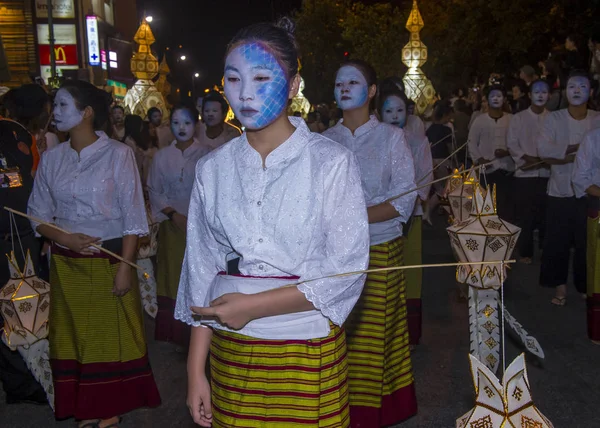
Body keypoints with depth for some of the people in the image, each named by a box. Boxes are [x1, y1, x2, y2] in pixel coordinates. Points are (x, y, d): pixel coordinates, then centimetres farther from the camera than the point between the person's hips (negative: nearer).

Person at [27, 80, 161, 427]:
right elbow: (38, 214, 8)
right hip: (66, 263, 4)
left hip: (109, 260, -4)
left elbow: (133, 216, -8)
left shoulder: (118, 154, -7)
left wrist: (125, 266, -13)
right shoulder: (52, 158, 5)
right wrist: (64, 238, -11)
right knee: (74, 336, 10)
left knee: (112, 335, 5)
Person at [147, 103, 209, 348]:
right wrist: (174, 214, -8)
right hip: (172, 226, 2)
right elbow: (154, 191, 6)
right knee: (173, 278, 4)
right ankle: (177, 335, 13)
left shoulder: (205, 156, -2)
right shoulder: (162, 157, 4)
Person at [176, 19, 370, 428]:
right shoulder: (213, 168, 2)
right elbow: (203, 270, 4)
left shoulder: (332, 162, -8)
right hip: (230, 351, 3)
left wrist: (253, 306, -14)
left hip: (309, 349, -3)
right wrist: (196, 370, 4)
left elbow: (346, 271, -11)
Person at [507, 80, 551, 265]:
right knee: (524, 216, 2)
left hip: (548, 174, 1)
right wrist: (529, 159, -13)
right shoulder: (518, 118, 4)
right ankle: (526, 252, 13)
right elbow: (512, 144, -2)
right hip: (525, 174, -1)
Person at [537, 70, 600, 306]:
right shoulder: (553, 118, 0)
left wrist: (561, 155, -15)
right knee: (557, 241, 5)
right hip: (560, 191, 0)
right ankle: (559, 285, 20)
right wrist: (581, 147, -13)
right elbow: (543, 149, -13)